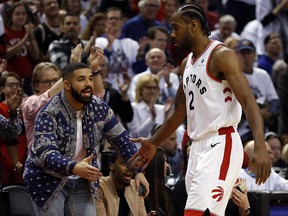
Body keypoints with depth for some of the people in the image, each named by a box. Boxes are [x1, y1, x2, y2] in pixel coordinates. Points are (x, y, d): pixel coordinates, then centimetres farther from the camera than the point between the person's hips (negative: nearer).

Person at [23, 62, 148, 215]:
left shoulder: (99, 108, -6)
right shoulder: (49, 114, -23)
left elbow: (122, 140, 2)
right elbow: (45, 155, -33)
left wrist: (139, 172, -8)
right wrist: (74, 168, -50)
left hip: (80, 182, 5)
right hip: (48, 181, -5)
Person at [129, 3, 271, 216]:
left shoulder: (221, 55, -10)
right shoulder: (187, 63, 17)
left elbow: (249, 102, -19)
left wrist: (260, 148, -31)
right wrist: (153, 143, 34)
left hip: (221, 144, -9)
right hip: (198, 146, 9)